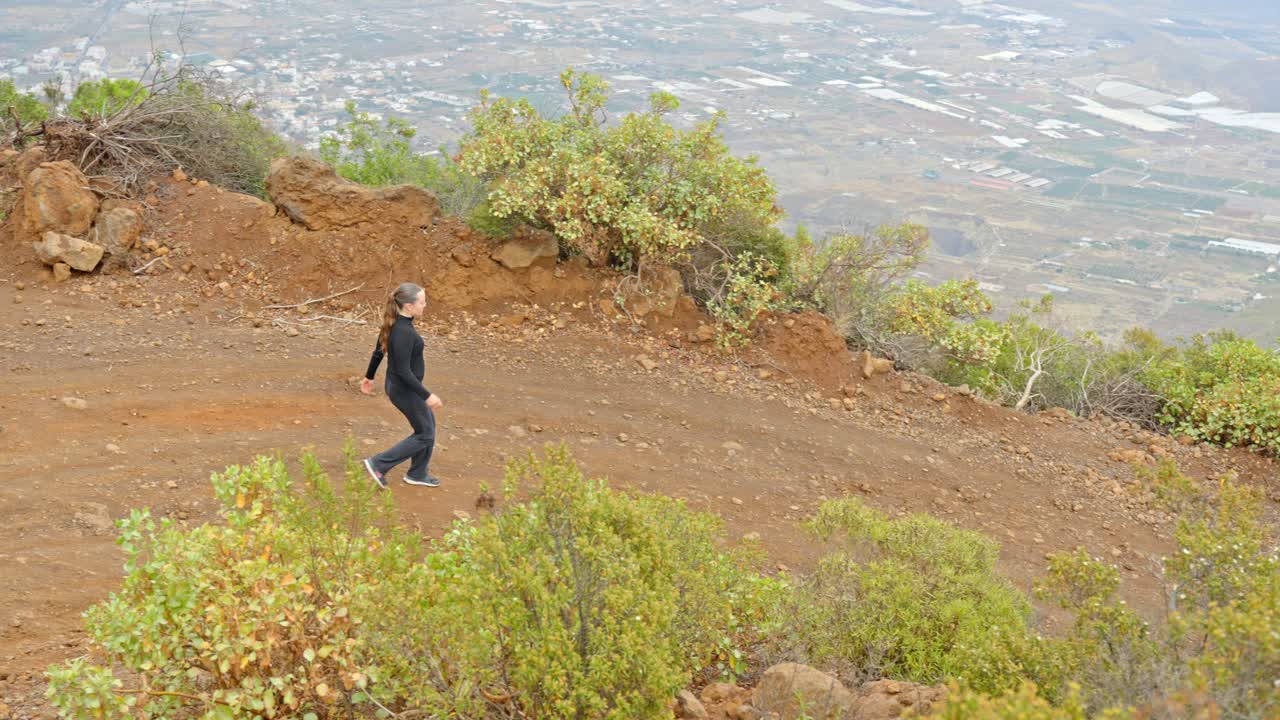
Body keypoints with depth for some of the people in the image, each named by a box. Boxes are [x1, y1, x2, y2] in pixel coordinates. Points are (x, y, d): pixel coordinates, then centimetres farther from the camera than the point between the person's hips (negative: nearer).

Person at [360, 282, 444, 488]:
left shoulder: (394, 323, -2)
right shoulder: (403, 332, -30)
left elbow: (378, 352, 10)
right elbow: (403, 371, -28)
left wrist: (369, 376, 23)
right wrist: (427, 396, -25)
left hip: (397, 385, 9)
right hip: (405, 390, -9)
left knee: (429, 423, 21)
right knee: (425, 434, 7)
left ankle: (417, 474, 33)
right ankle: (378, 464, 10)